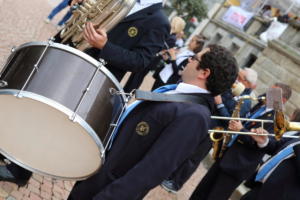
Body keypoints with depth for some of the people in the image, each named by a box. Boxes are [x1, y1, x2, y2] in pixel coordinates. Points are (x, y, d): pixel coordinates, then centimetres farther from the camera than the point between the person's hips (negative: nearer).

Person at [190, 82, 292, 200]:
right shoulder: (260, 106, 11)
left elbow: (261, 144, -20)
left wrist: (241, 129, -24)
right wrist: (234, 125, 1)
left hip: (239, 164, -8)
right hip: (226, 153, 8)